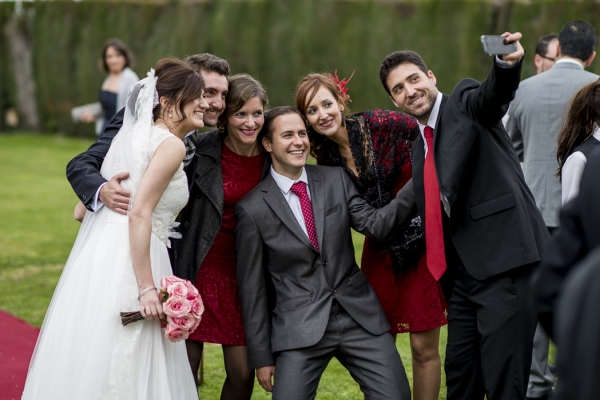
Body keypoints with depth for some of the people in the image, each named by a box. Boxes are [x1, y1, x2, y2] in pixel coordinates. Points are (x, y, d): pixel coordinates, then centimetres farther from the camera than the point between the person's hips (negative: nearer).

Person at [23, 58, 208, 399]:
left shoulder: (138, 132, 17)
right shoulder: (172, 145, -9)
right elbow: (139, 215, -18)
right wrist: (147, 288, -20)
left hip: (103, 256, 9)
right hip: (127, 268, -9)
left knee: (88, 364, 13)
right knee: (123, 373, -4)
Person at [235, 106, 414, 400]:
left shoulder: (336, 180, 6)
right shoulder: (252, 209, -3)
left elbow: (376, 225, -2)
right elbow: (252, 287, 0)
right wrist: (261, 356, 1)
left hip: (360, 316, 3)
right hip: (300, 327, -3)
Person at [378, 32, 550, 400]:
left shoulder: (466, 102, -2)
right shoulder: (420, 145, 19)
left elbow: (495, 93, -26)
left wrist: (507, 64, -48)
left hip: (504, 261, -8)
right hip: (464, 270, 9)